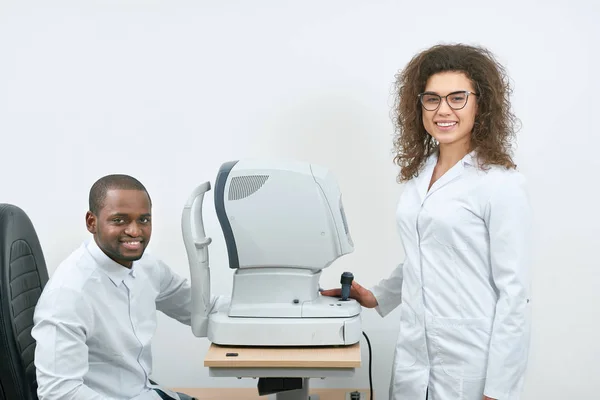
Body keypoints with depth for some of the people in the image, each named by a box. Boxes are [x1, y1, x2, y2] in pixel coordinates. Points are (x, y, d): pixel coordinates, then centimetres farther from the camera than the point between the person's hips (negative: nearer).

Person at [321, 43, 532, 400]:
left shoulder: (501, 183, -13)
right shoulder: (419, 173, 8)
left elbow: (513, 293, -14)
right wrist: (377, 297, 16)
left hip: (471, 364, -6)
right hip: (414, 354, 6)